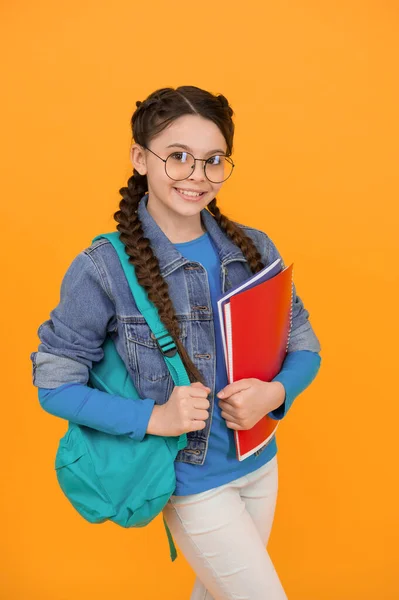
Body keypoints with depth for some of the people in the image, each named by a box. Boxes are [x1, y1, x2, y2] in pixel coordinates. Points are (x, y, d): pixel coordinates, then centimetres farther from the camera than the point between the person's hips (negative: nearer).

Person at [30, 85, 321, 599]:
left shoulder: (255, 248, -5)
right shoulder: (102, 269, -18)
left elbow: (305, 345, 2)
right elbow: (54, 383, -12)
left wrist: (275, 392, -19)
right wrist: (154, 417, -24)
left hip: (261, 463, 5)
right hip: (191, 481, -5)